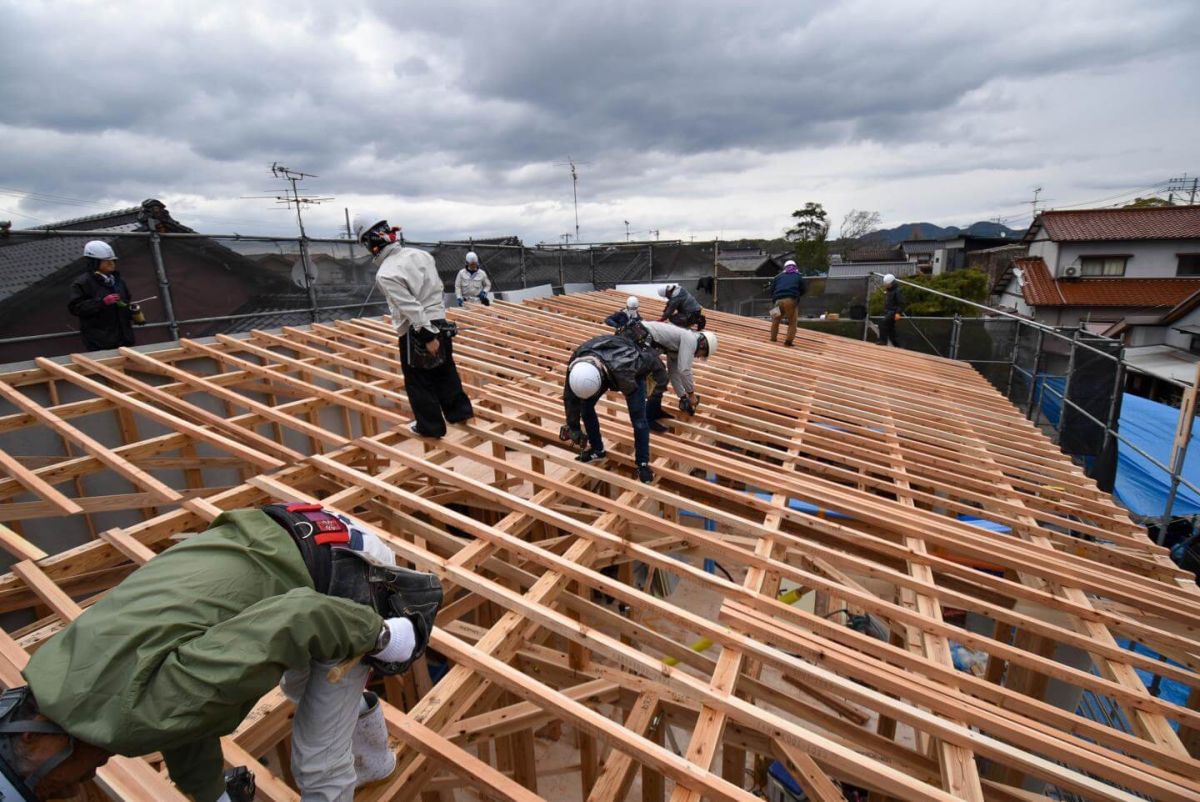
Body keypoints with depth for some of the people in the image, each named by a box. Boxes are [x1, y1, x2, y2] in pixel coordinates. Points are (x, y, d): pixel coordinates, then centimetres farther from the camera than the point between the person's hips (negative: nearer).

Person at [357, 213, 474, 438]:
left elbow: (411, 308, -23)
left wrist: (427, 336, -19)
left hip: (415, 332, -6)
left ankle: (430, 426, 19)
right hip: (440, 322, 7)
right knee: (446, 372, 20)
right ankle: (460, 411, 31)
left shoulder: (385, 274, -19)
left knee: (418, 381, 9)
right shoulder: (420, 254, 0)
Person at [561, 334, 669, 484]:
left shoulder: (622, 369, -49)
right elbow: (570, 397, -19)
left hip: (632, 373, -4)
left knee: (638, 419, -11)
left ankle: (643, 463, 7)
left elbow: (652, 358, -30)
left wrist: (661, 385, -13)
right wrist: (573, 427, -12)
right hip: (609, 371, 4)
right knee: (585, 407, 0)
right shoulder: (575, 366, -36)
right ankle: (597, 450, 20)